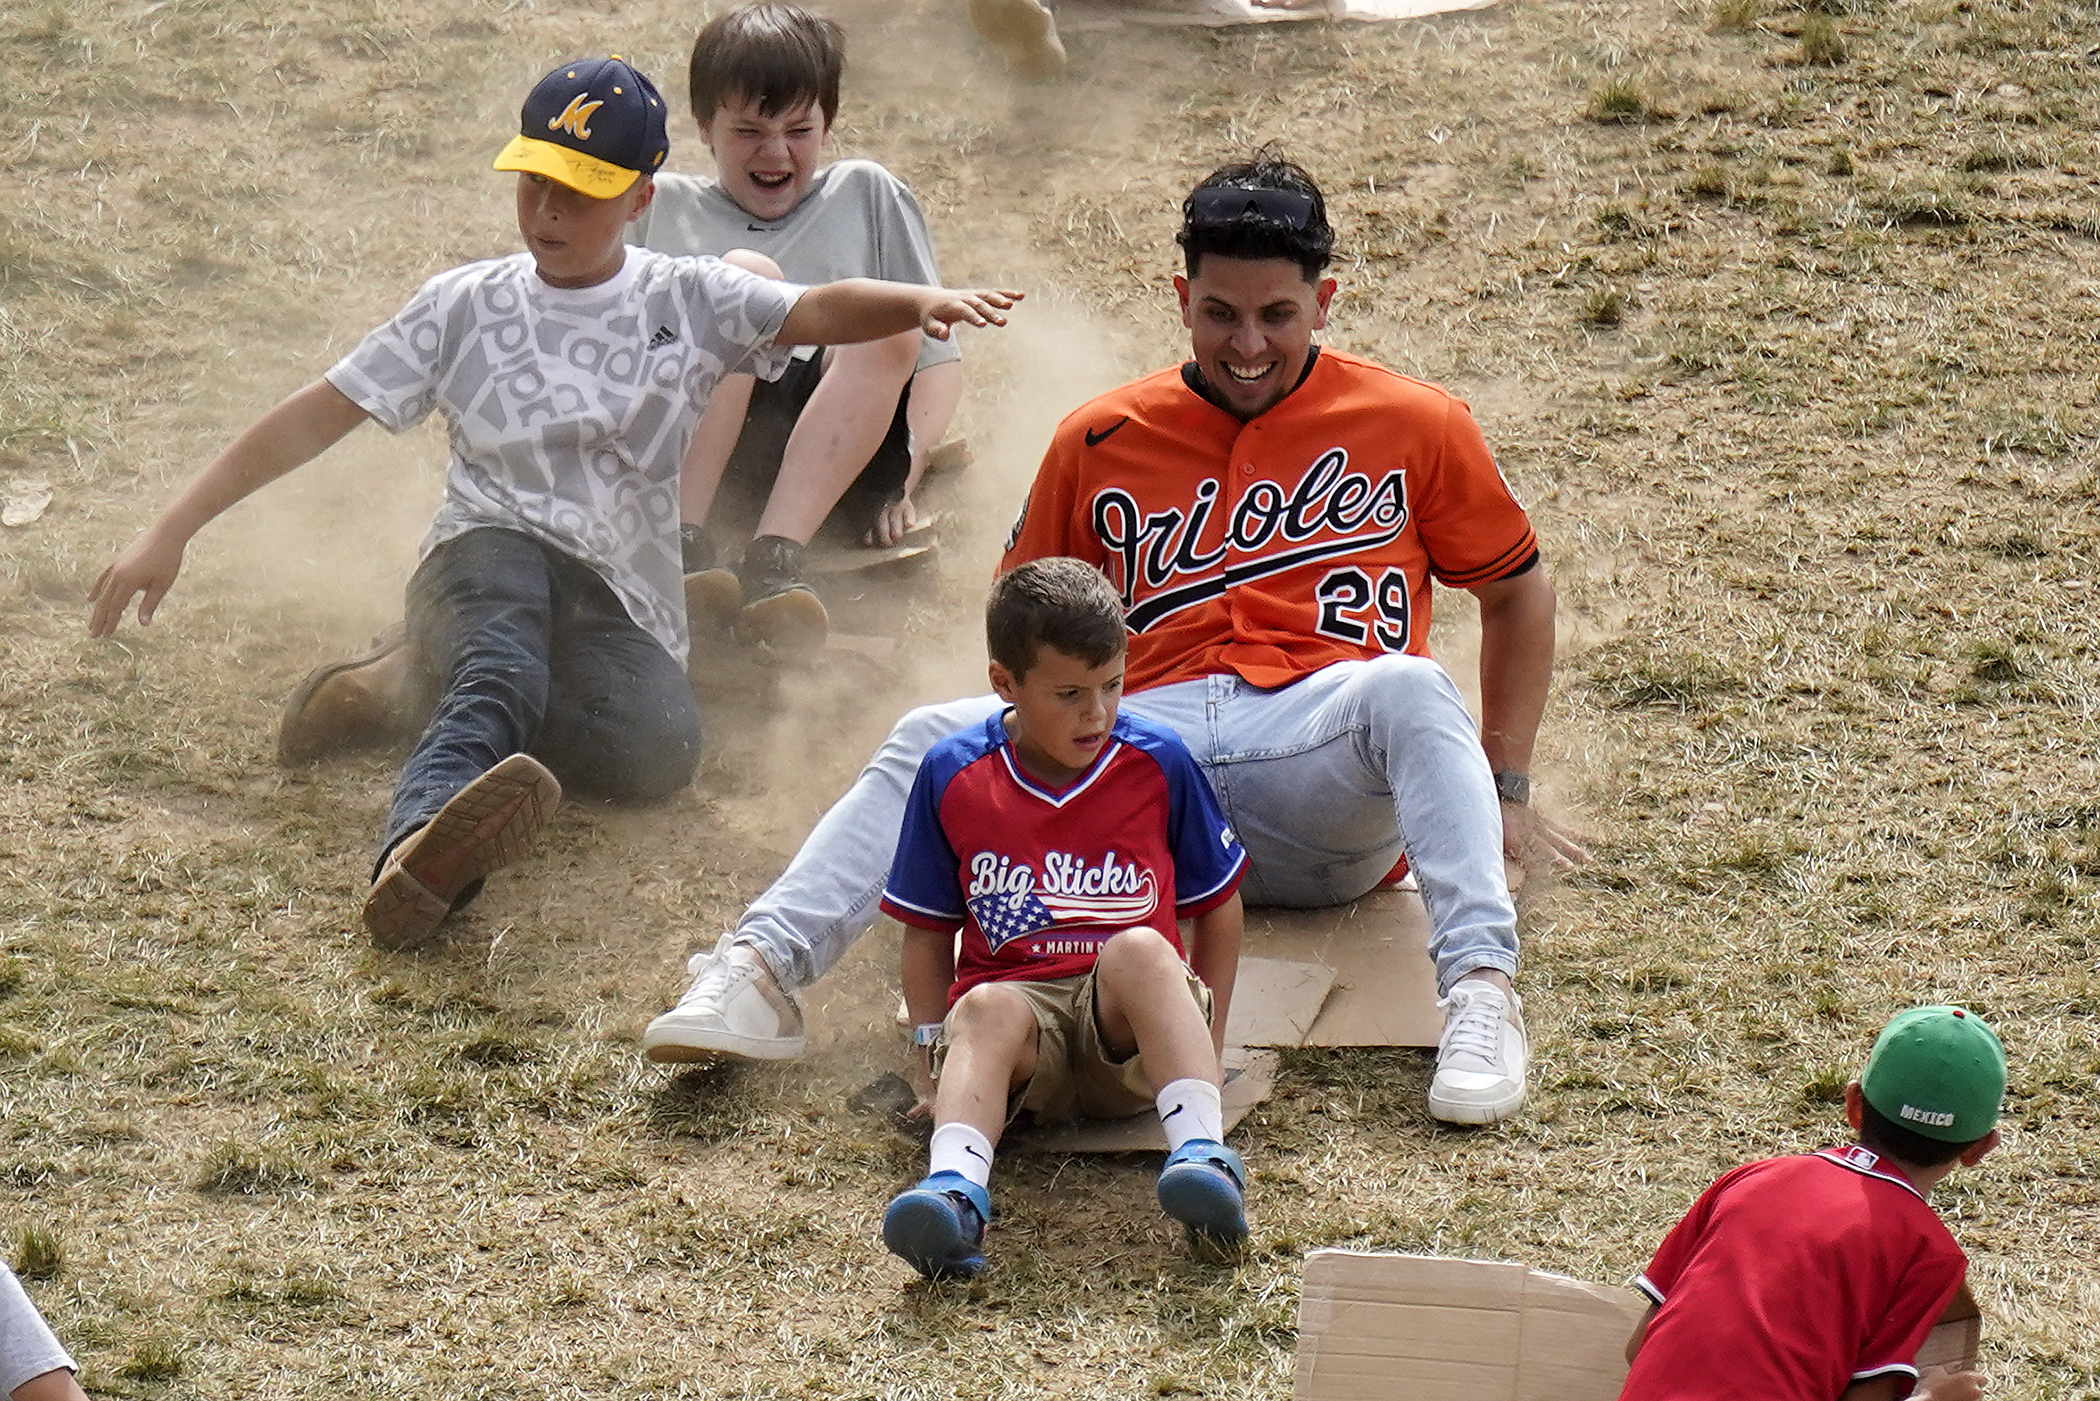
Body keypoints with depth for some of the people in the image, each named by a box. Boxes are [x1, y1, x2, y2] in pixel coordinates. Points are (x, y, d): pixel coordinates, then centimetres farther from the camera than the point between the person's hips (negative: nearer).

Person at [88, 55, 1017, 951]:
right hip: (483, 559, -1)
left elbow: (817, 313, -7)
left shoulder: (687, 300, 11)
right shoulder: (467, 307, 13)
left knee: (658, 749, -33)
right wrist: (170, 533, 6)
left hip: (624, 607, 1)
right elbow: (317, 416, 12)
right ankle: (423, 845, -67)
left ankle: (425, 691, -13)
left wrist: (922, 302, -30)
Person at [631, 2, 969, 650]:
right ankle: (681, 544, -42)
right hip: (687, 463, -1)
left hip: (833, 461, 1)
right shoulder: (660, 206, 28)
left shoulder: (868, 197, 28)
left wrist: (904, 469, 3)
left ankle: (774, 560, -45)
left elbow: (938, 355, 20)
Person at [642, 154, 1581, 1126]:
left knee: (1409, 688, -35)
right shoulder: (1104, 442, 15)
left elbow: (1517, 592, 20)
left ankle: (1479, 989, -48)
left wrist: (1507, 791, 16)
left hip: (1324, 768, -2)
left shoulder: (1414, 425, 10)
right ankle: (761, 968, -35)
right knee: (936, 735, -20)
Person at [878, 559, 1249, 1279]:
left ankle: (1202, 1152, -51)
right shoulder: (952, 777, 7)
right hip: (1015, 993, 0)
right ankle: (955, 1188, -61)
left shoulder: (1157, 761, 6)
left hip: (1130, 1025, 0)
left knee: (1140, 949, -34)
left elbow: (1217, 907, 14)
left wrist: (1204, 1039, 7)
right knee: (986, 1008, -35)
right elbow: (927, 930, 14)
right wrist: (933, 1044, 2)